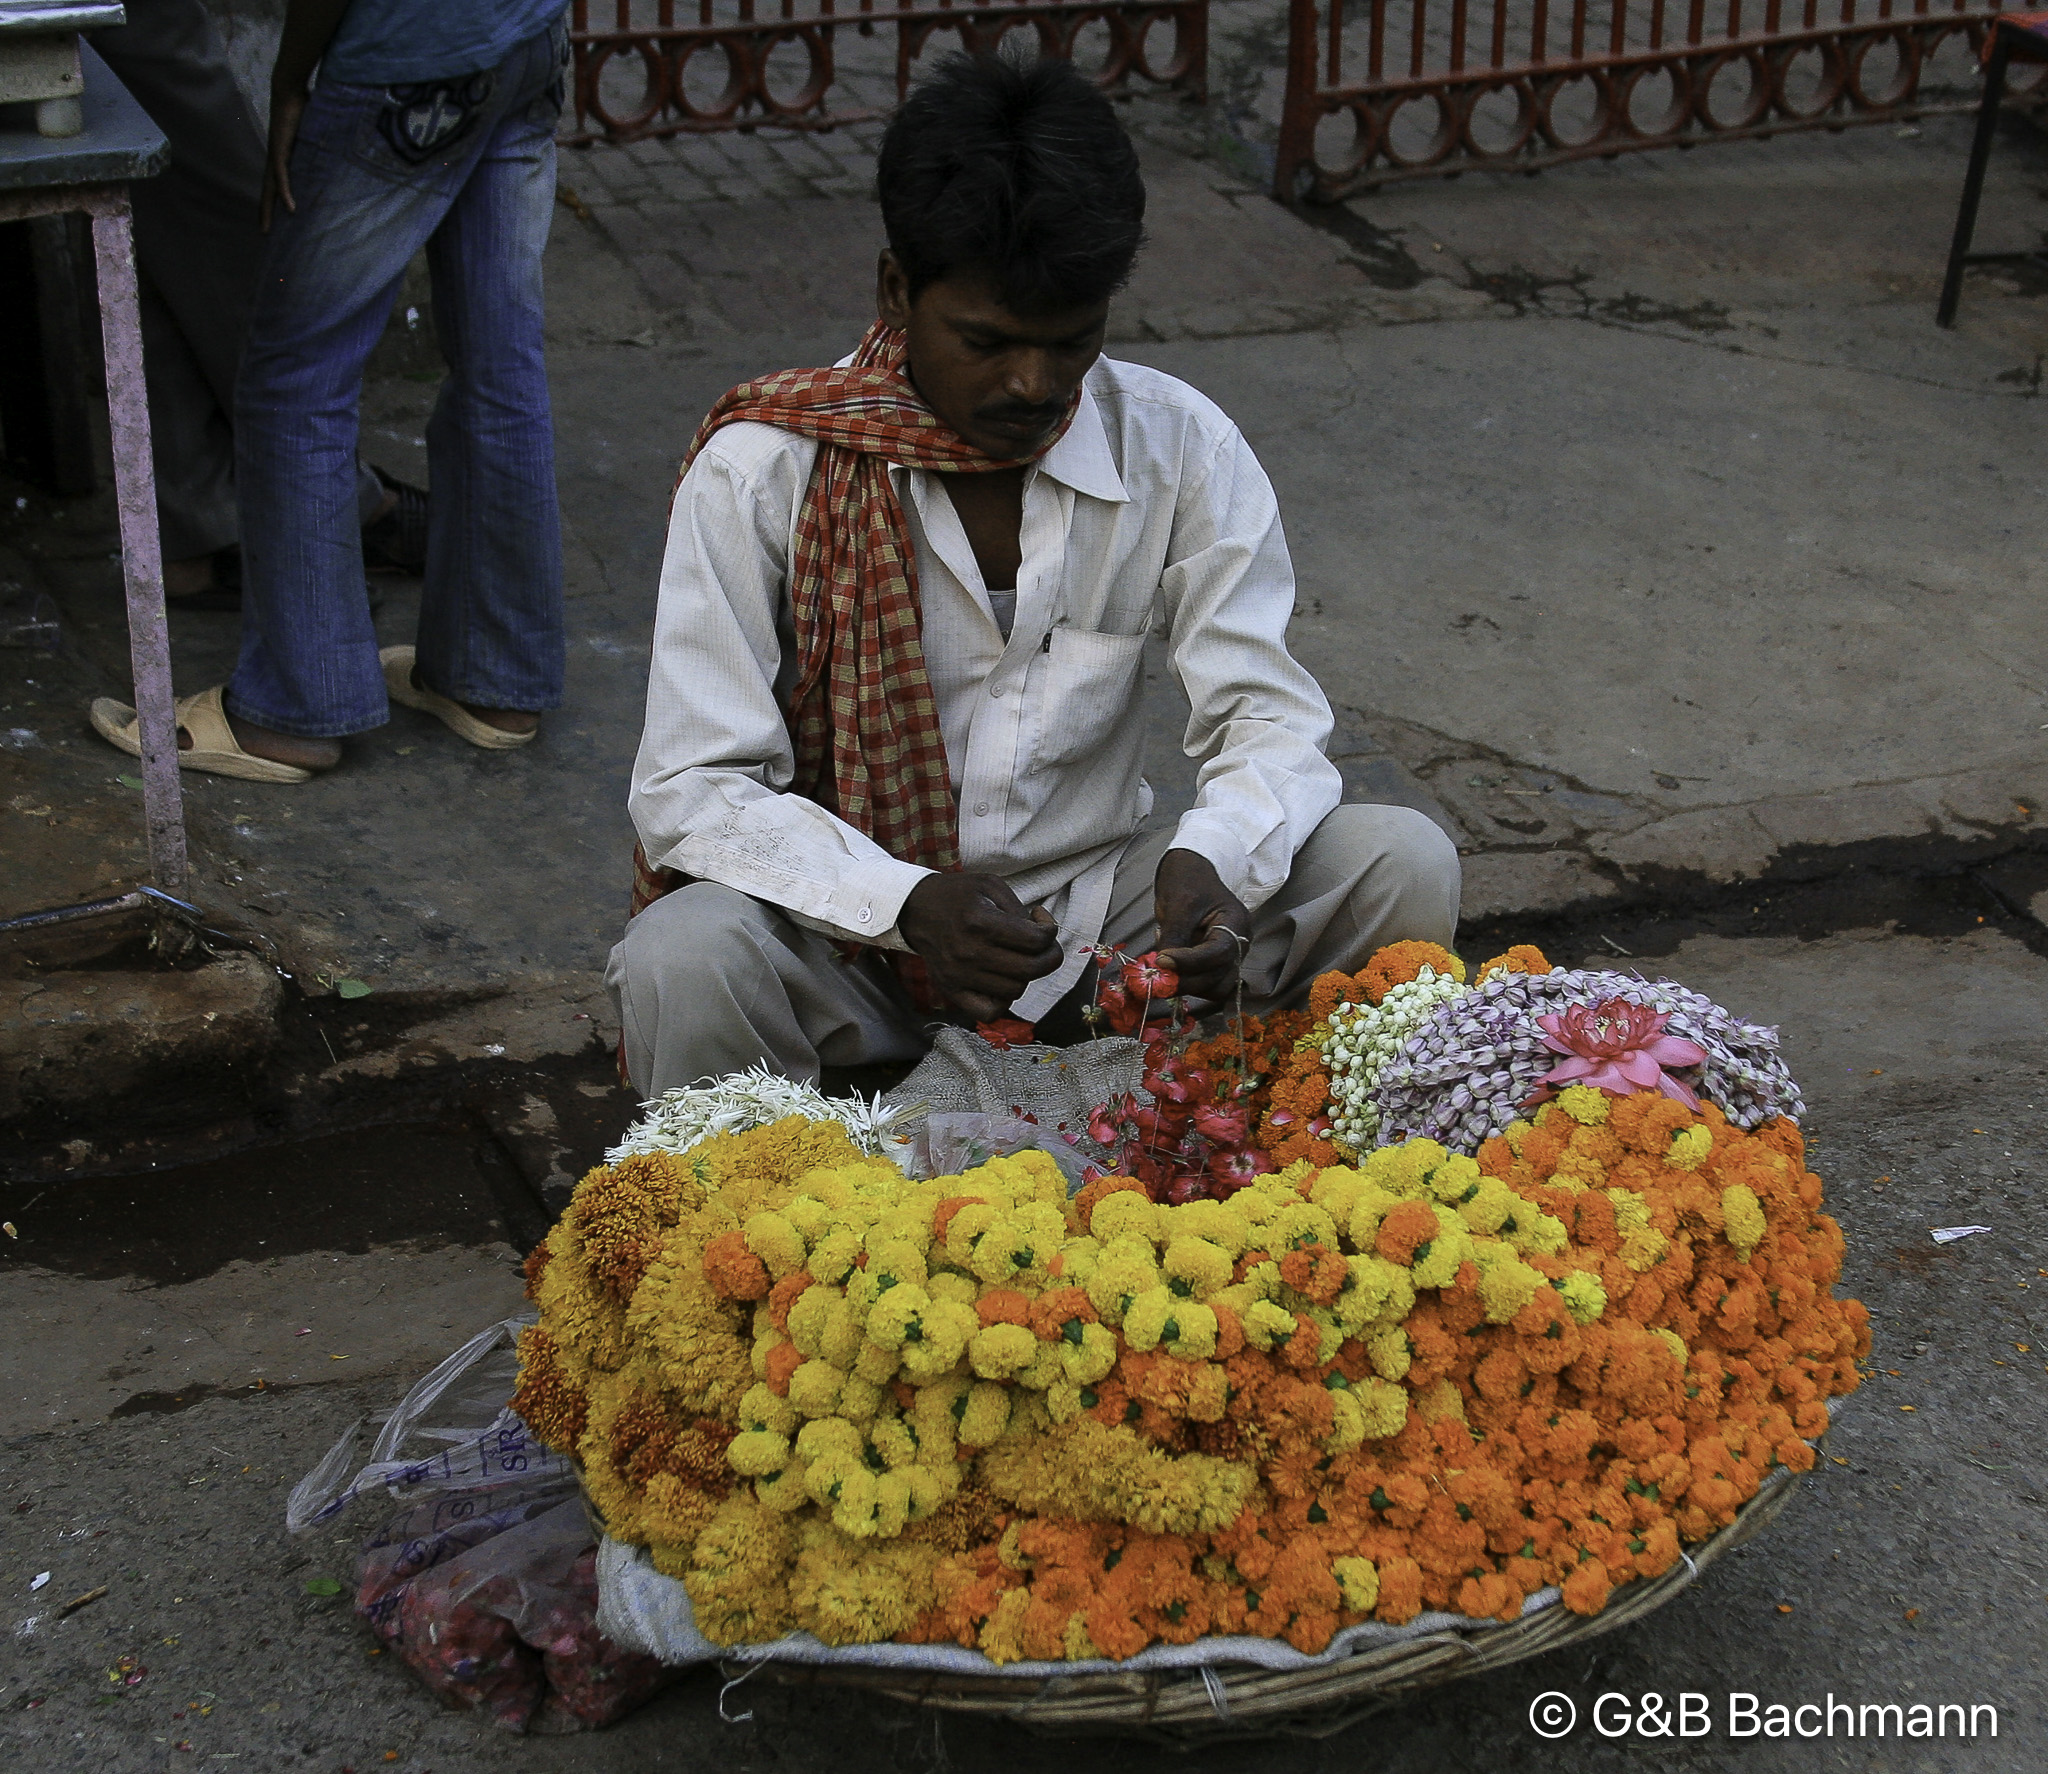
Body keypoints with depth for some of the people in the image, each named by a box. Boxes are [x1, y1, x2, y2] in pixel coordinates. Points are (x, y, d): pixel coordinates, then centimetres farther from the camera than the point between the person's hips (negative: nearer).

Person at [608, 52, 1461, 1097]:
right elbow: (690, 788, -16)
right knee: (684, 962, -36)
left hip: (1093, 913, 3)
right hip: (849, 925, -3)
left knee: (1400, 866, -16)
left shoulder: (1181, 450, -6)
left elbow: (1267, 713, -5)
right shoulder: (760, 472, -14)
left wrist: (1212, 859, -29)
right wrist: (908, 904, -33)